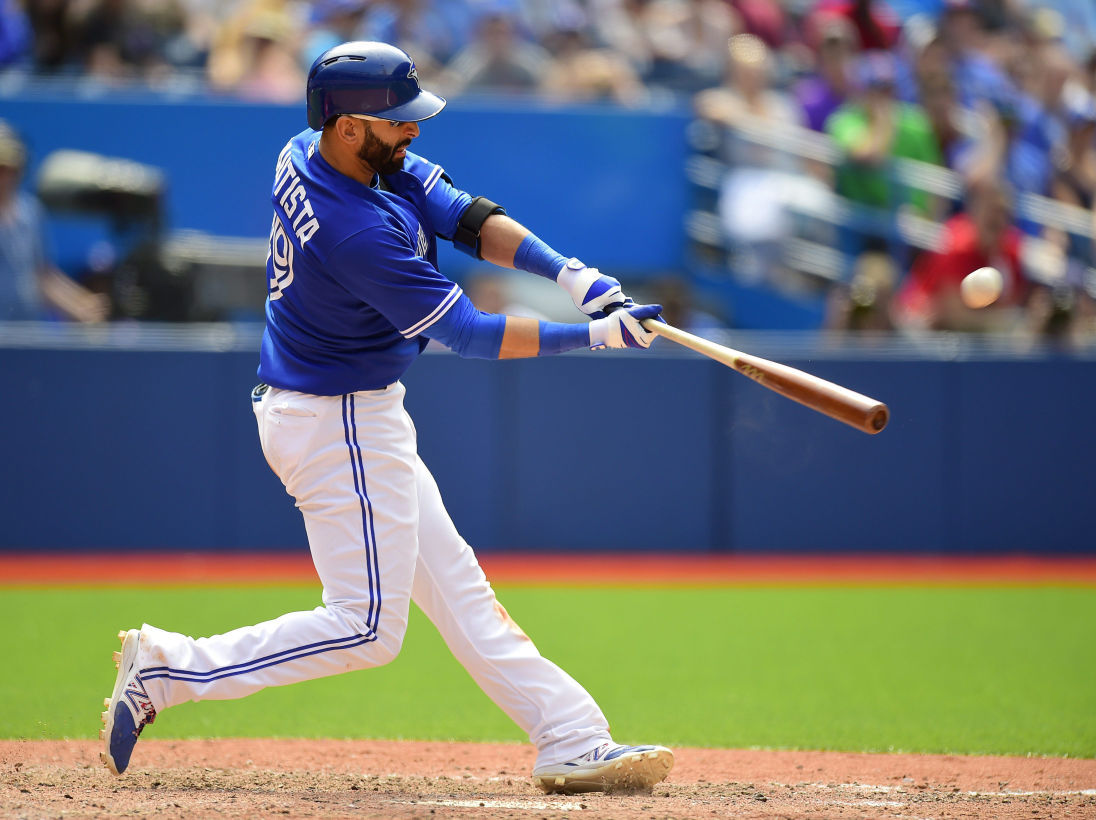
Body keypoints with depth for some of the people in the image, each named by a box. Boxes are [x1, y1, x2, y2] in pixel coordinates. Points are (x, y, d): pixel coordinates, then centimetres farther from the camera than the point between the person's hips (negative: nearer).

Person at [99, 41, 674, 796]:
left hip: (359, 419, 11)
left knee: (455, 584, 11)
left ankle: (573, 742, 15)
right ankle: (168, 671, 1)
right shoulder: (358, 233, -30)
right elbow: (472, 336, -24)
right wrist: (595, 336, -21)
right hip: (340, 424, -11)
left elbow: (473, 220, -2)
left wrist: (568, 272, -15)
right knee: (366, 627, -4)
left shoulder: (307, 156, -2)